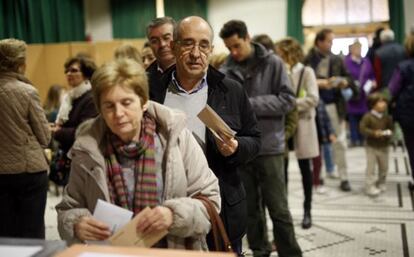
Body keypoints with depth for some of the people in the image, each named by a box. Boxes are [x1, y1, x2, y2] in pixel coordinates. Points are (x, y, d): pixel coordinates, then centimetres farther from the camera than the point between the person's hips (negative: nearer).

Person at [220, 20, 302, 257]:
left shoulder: (272, 63, -3)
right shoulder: (226, 70, 4)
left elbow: (288, 100, -8)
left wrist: (251, 105, -15)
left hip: (269, 146, -3)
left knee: (278, 208, 3)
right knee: (250, 208, 13)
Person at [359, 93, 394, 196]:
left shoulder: (387, 117, 0)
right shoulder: (368, 117, -15)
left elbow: (391, 128, 6)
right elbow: (362, 128, -20)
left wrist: (389, 132, -17)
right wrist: (374, 133, -29)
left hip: (384, 147, 5)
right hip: (371, 147, -5)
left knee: (384, 167, 14)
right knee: (371, 167, -2)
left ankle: (381, 183, 33)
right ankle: (370, 186, 3)